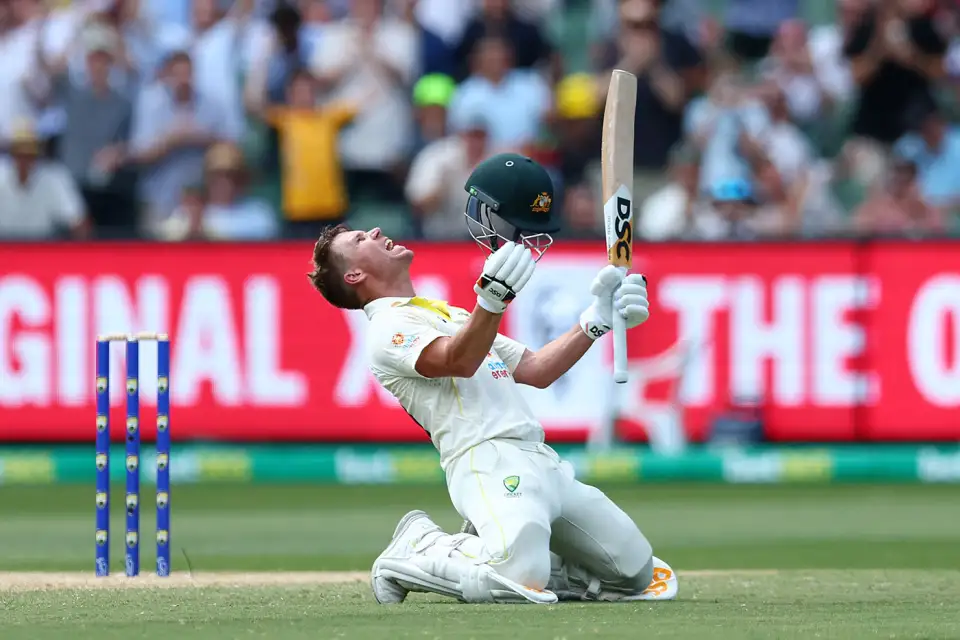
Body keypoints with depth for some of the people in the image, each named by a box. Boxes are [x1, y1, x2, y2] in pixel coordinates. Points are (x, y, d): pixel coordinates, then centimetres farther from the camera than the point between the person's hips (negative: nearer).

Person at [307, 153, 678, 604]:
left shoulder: (451, 316, 32)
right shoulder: (389, 330, 2)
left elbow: (536, 371, 29)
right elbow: (459, 361, -17)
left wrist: (597, 319, 17)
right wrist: (493, 295, -34)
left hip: (541, 461, 9)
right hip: (487, 461, -9)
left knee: (637, 571, 3)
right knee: (521, 582, -34)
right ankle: (419, 550, -4)